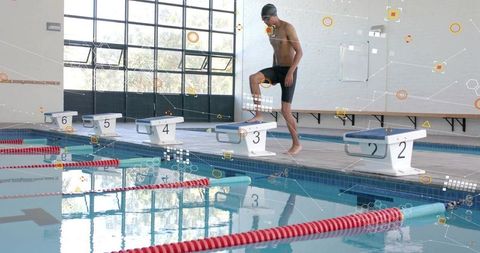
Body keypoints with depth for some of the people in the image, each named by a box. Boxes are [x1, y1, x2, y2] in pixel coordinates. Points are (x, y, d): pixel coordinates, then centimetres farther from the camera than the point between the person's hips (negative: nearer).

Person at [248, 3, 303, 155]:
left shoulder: (288, 28, -11)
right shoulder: (271, 31, 12)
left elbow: (299, 52, -16)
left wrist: (290, 72, -23)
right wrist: (272, 74, 18)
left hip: (288, 70, -7)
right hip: (277, 69, 7)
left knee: (285, 111, -7)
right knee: (253, 78, -22)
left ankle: (296, 144, 6)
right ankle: (259, 114, -14)